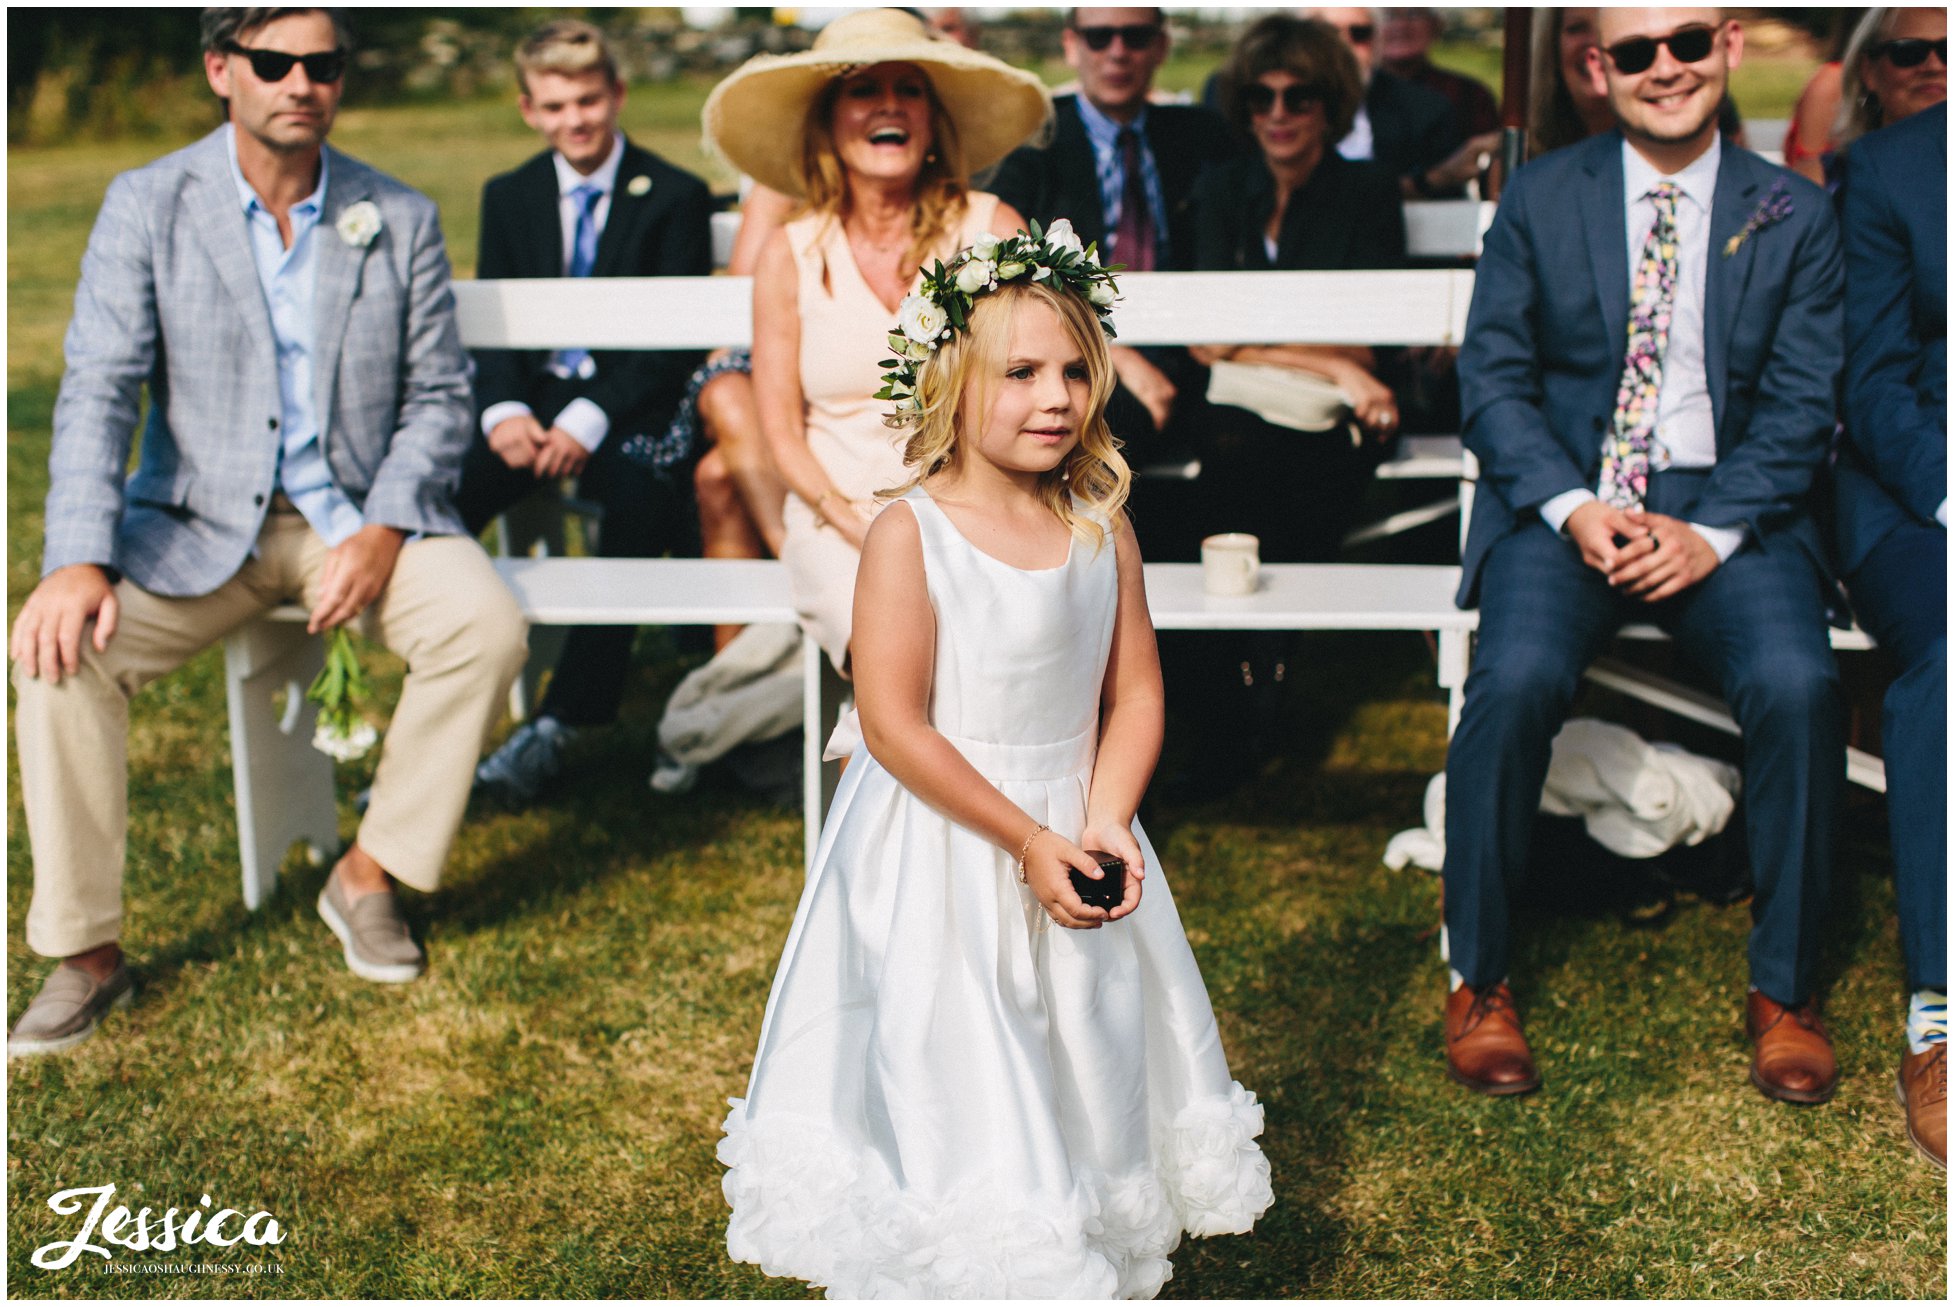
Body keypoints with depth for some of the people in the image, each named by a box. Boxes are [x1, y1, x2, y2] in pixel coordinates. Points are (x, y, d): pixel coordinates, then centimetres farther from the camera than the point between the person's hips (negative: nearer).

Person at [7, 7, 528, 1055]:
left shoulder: (401, 220, 3)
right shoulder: (147, 205, -1)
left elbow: (437, 398, 3)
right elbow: (98, 391, -8)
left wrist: (382, 531, -15)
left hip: (356, 512, 1)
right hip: (199, 524, 0)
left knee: (487, 625, -26)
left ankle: (369, 877, -6)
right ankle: (86, 954, -11)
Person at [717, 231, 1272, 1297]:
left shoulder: (1103, 528, 0)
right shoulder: (910, 533, -16)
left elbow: (1134, 692, 2)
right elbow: (894, 727, -19)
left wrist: (1105, 821, -14)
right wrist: (1026, 841, -19)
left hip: (1075, 833, 5)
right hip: (940, 855, -5)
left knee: (1086, 1059, 16)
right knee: (953, 1078, 1)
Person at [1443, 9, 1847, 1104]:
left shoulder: (1795, 215, 8)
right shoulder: (1538, 200, 8)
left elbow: (1802, 407, 2)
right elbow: (1495, 378, 3)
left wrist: (1712, 531, -14)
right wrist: (1571, 507, -13)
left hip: (1729, 507, 1)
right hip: (1567, 501, 0)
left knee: (1797, 682, -28)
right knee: (1517, 676, -29)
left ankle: (1785, 988, -7)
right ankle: (1479, 979, -10)